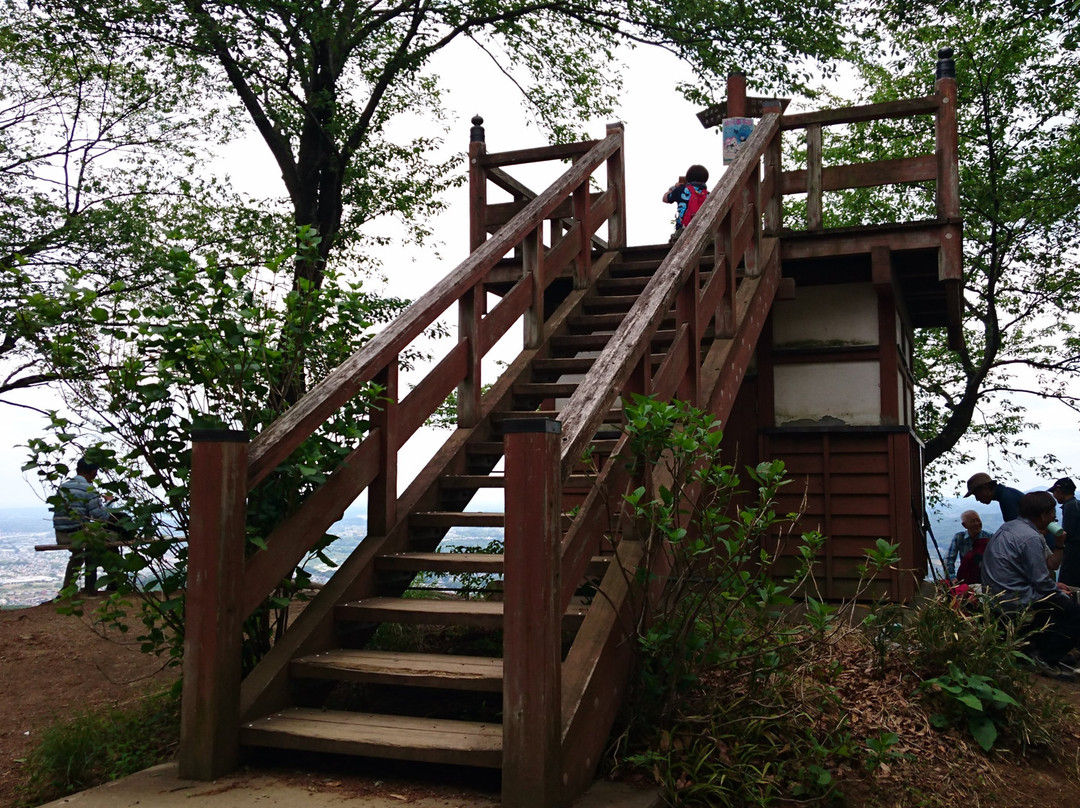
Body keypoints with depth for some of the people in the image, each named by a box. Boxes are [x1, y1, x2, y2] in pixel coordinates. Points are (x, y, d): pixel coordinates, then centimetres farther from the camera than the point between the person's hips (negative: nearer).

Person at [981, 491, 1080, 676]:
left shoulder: (1008, 527, 10)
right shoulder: (1031, 538, -20)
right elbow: (1041, 582, -16)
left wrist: (1054, 586, 20)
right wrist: (1062, 594, 3)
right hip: (1017, 603, -10)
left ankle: (1037, 646, 28)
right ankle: (1047, 660, -1)